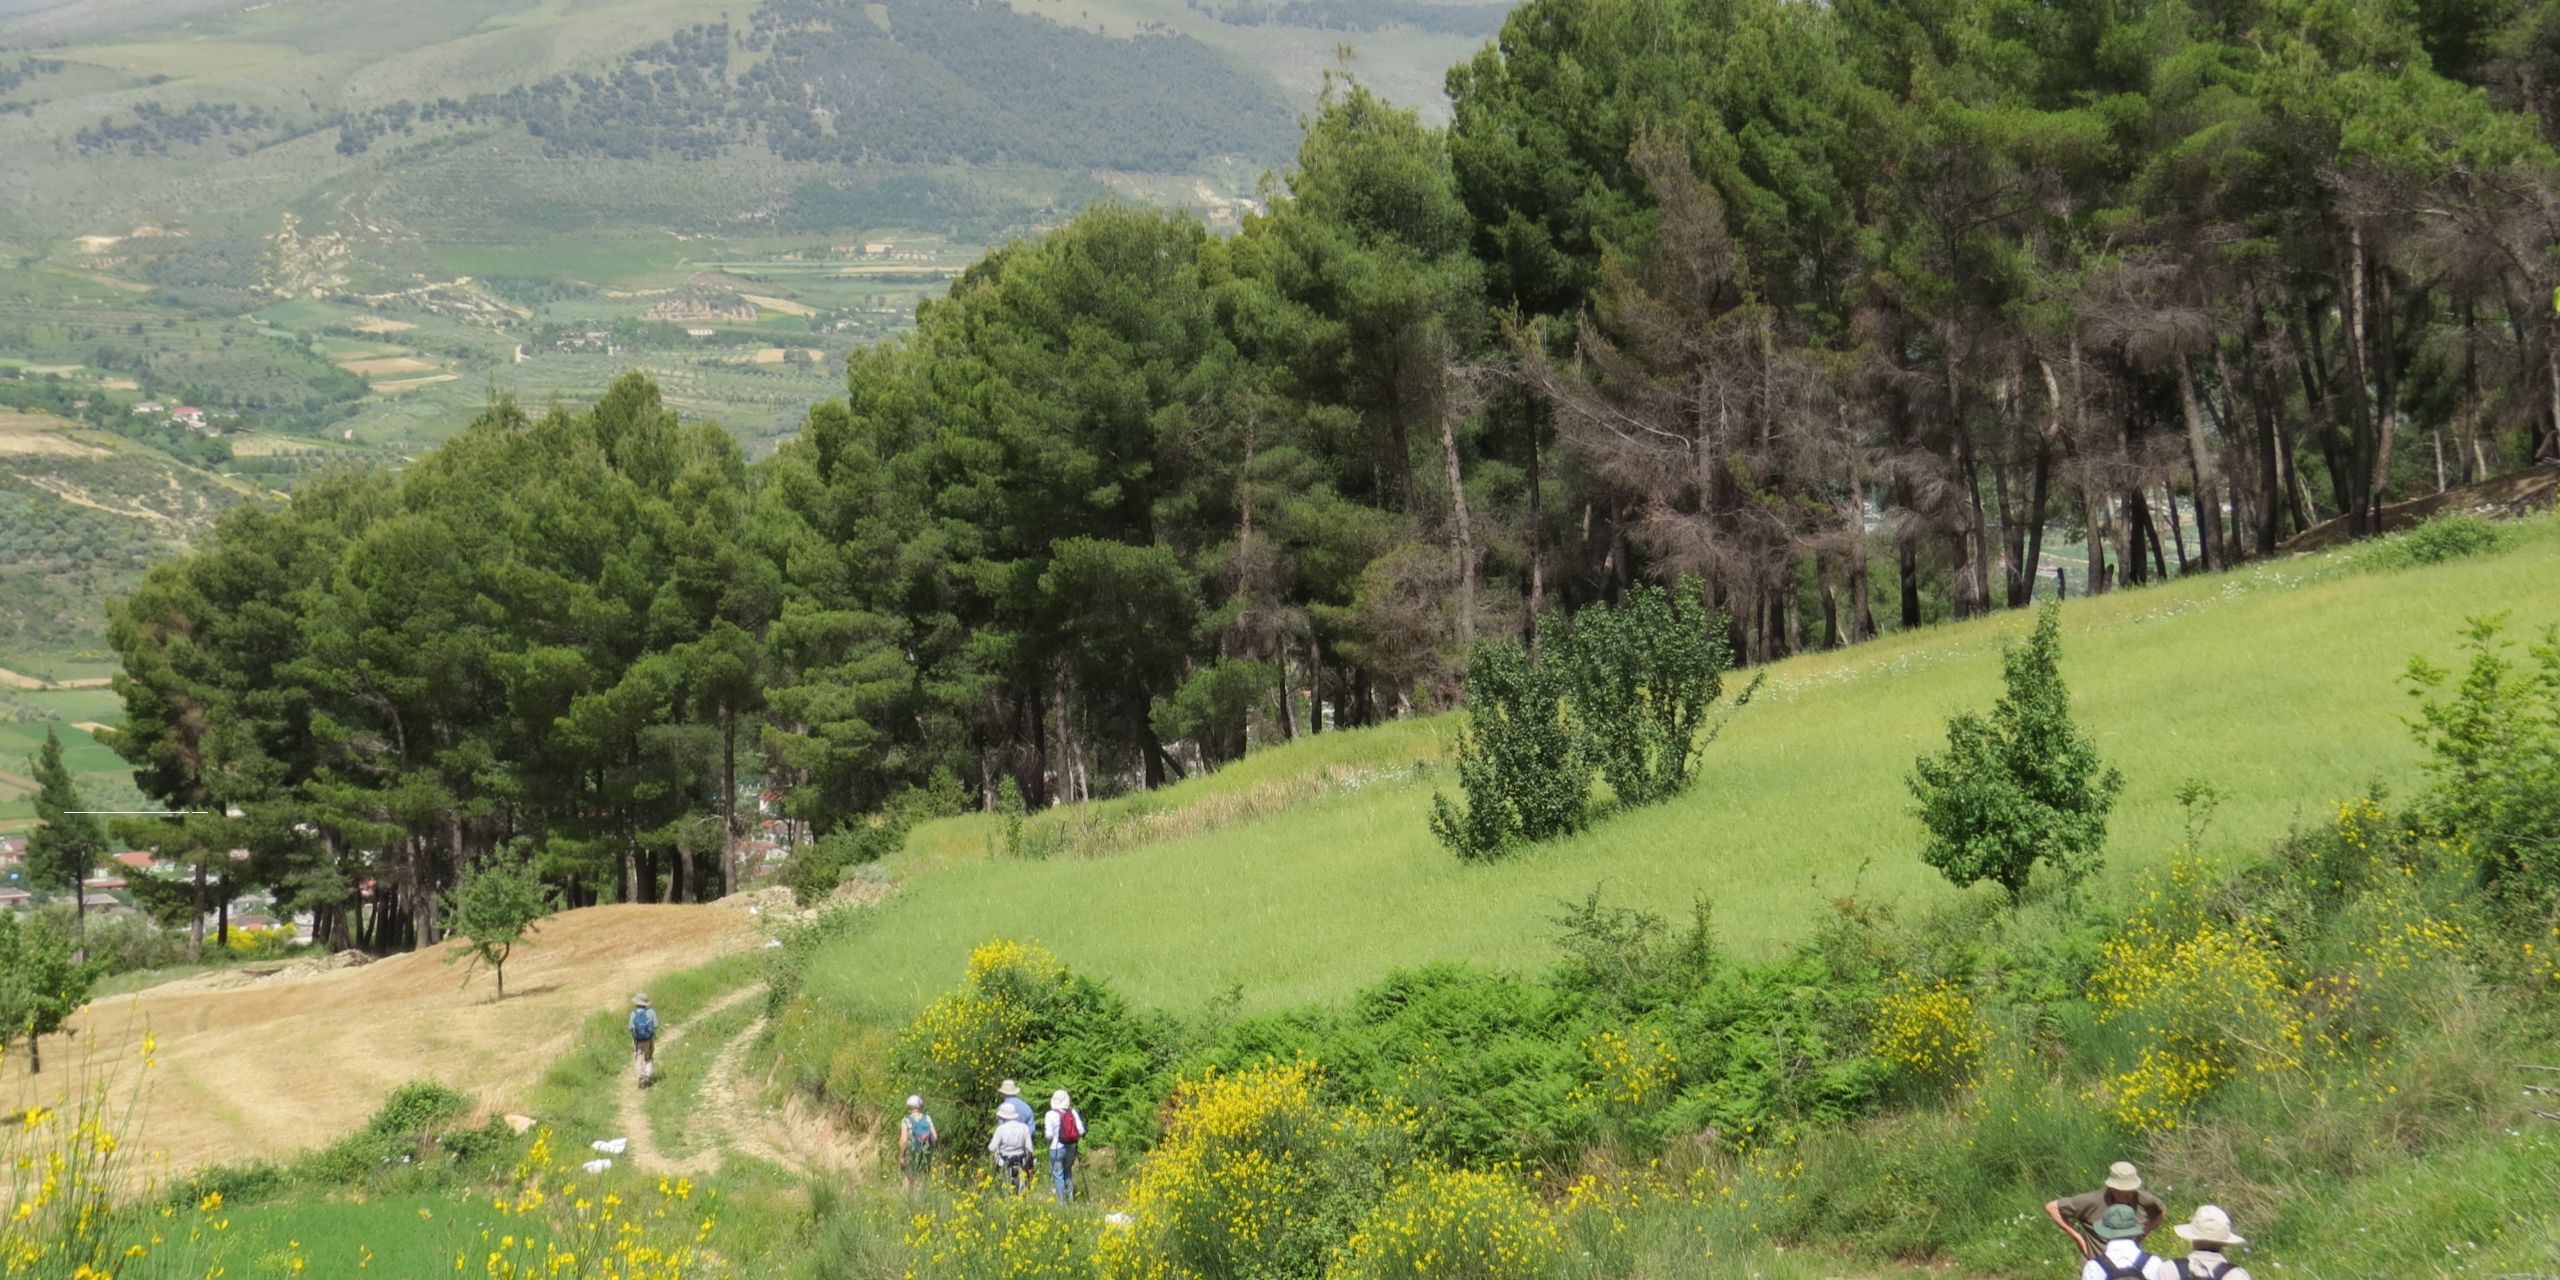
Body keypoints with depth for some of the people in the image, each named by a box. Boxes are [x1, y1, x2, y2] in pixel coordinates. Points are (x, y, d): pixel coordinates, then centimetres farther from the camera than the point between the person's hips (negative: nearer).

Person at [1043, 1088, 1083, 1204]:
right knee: (1068, 1171, 24)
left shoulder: (1051, 1114, -11)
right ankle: (1070, 1195, 21)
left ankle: (1062, 1201, 4)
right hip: (1071, 1148, 4)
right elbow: (1081, 1131, -3)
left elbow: (1049, 1134, -13)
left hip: (1057, 1148, -4)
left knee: (1057, 1174, 5)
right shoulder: (1073, 1112, -2)